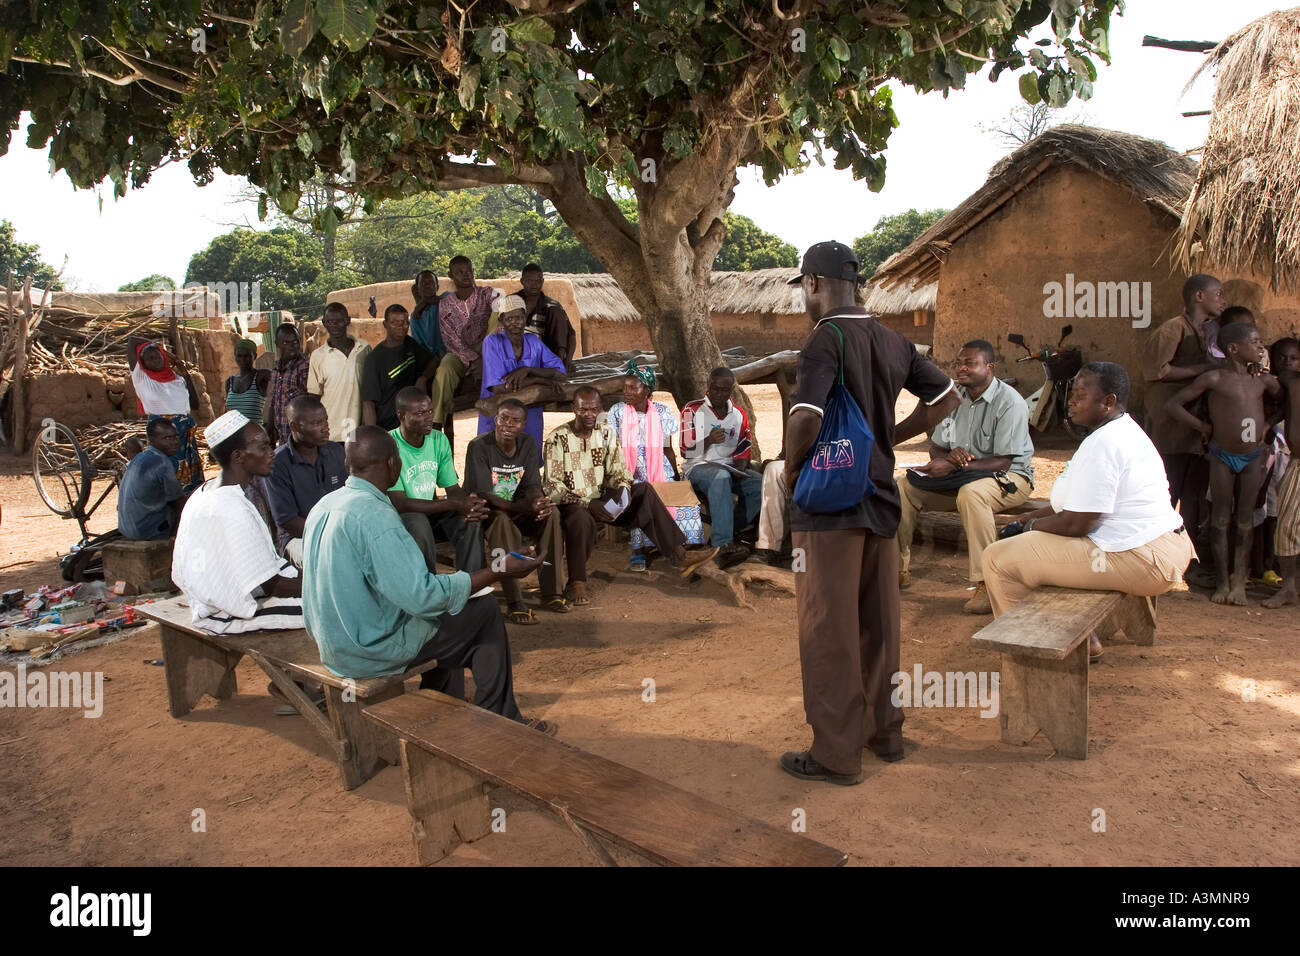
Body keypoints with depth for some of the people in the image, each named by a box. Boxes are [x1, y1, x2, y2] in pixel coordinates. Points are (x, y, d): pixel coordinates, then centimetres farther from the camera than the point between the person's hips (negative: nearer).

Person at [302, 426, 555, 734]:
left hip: (332, 645, 9)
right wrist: (499, 573, -22)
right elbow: (421, 596, -29)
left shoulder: (323, 506, 2)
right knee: (485, 610, 3)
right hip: (371, 651, -9)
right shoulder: (374, 515, -26)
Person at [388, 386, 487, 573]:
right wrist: (453, 504, -31)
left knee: (470, 520, -21)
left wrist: (470, 505, -25)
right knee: (419, 522, -37)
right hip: (399, 516, -5)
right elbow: (399, 504, -26)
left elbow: (453, 489, 1)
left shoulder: (439, 440, 0)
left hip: (431, 512, 5)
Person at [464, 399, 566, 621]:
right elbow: (483, 496, -25)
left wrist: (540, 502, -29)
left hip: (516, 509, 5)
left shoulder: (528, 444, -1)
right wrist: (526, 507, -38)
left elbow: (532, 486, -2)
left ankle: (551, 593, -18)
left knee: (551, 514, -22)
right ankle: (514, 603, -37)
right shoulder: (479, 447, -18)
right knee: (502, 520, -38)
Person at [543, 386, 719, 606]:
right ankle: (577, 585, -26)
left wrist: (621, 488, -17)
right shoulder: (558, 438, -11)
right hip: (571, 504, -5)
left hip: (601, 500, 6)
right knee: (581, 519, -40)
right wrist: (587, 503, -25)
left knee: (643, 490, -13)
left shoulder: (606, 433, 6)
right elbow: (551, 486, -15)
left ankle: (679, 554, -16)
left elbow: (617, 470, 8)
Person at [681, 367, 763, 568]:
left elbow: (743, 452, 15)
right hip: (698, 467, -5)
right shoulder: (692, 410, 1)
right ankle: (723, 545, -47)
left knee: (761, 484, -23)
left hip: (729, 468, 5)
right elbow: (686, 452, -4)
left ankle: (728, 531, -19)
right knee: (721, 477, -40)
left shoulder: (739, 415, 14)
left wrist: (740, 467, -8)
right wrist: (709, 440, -22)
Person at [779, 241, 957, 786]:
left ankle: (836, 755, 11)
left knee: (828, 631, 2)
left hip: (828, 503, -7)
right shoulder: (891, 341, 8)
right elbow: (945, 397, 16)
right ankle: (885, 732, 31)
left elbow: (806, 418, -27)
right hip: (881, 499, 8)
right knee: (879, 623, 17)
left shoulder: (826, 338, -15)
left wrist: (792, 470, -10)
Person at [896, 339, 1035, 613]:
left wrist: (954, 467, -30)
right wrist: (949, 455, -18)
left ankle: (987, 585, -34)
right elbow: (935, 446, 7)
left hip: (1008, 477, -7)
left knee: (971, 493, -40)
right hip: (960, 476, 7)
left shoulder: (1010, 402, -17)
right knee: (905, 486, -10)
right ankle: (898, 569, -2)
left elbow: (1003, 462, -22)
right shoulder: (955, 395, 4)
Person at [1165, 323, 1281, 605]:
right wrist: (1204, 427, -8)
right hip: (1222, 455, -3)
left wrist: (1268, 424, 7)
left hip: (1254, 457, 3)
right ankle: (1222, 582, 11)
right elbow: (1172, 405, -8)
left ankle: (1239, 582, 14)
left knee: (1245, 520, 6)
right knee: (1221, 519, 4)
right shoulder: (1214, 378, -9)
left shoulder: (1264, 380, 3)